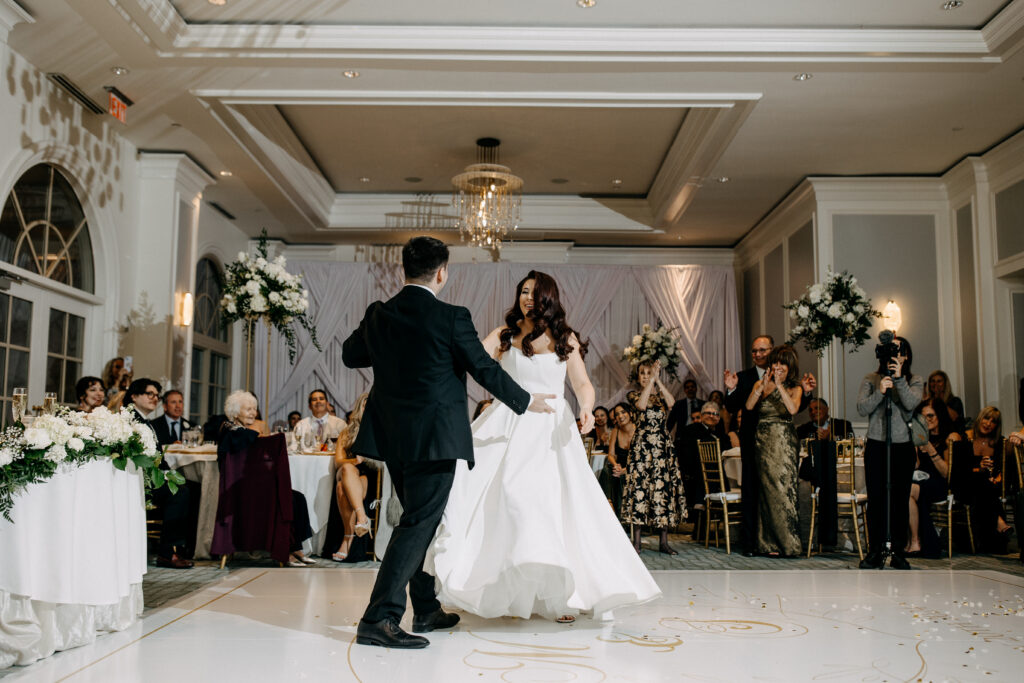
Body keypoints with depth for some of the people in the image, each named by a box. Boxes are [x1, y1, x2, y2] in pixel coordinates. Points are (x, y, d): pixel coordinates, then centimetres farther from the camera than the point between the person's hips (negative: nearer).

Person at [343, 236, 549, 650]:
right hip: (435, 437, -7)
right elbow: (485, 369, -6)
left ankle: (426, 610, 29)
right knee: (418, 525, -3)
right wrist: (526, 402, 8)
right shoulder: (451, 318, -13)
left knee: (419, 520, 19)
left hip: (393, 436, 7)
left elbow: (350, 355, 18)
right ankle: (378, 619, -6)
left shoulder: (378, 315, 3)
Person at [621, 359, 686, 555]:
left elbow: (671, 402, -11)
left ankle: (663, 542, 6)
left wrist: (657, 380, -12)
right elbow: (641, 405, -16)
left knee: (664, 488, 0)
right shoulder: (633, 394, 6)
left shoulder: (661, 395, 12)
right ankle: (636, 542, -1)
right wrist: (651, 383, -14)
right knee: (639, 488, -6)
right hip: (641, 447, -2)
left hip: (662, 447, 2)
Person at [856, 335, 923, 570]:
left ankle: (899, 552, 12)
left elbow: (911, 404, -13)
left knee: (900, 500, 3)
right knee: (875, 499, 0)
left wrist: (899, 379, -23)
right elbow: (861, 409, -6)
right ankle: (875, 552, 7)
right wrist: (880, 392, -20)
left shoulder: (915, 381, 7)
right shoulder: (870, 379, 6)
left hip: (903, 447, 0)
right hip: (876, 446, 0)